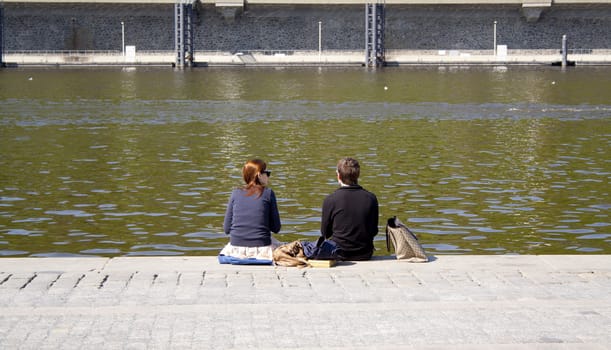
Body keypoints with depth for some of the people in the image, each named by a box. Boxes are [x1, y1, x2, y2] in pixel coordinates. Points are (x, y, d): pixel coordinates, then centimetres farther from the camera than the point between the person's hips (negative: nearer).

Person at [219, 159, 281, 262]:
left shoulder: (236, 193, 3)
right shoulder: (268, 193, -3)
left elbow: (226, 229, 3)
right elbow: (276, 228, -2)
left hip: (236, 250, 2)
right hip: (261, 249, -2)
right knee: (276, 244, 31)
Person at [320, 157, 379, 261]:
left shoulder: (330, 200, -14)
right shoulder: (371, 198, -7)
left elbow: (325, 233, -1)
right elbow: (374, 231, 4)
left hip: (339, 255, -2)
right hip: (365, 255, 2)